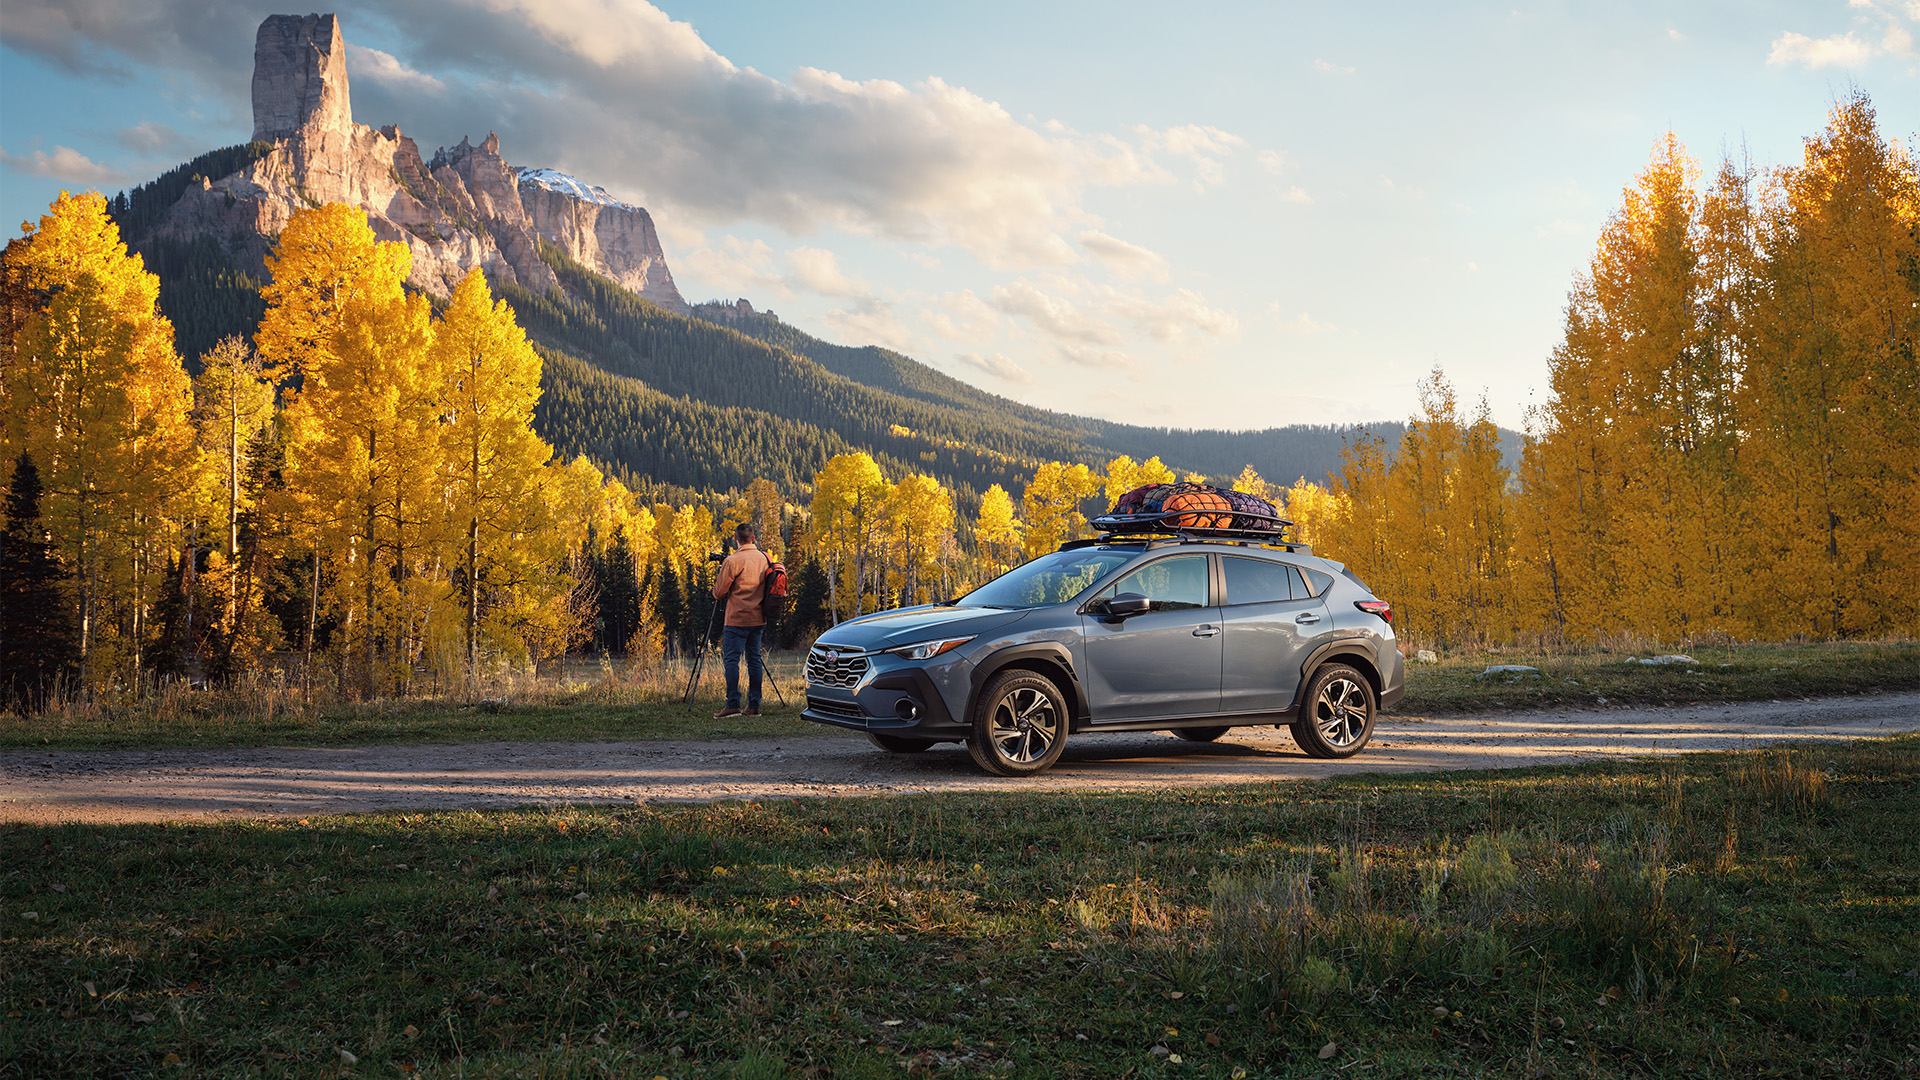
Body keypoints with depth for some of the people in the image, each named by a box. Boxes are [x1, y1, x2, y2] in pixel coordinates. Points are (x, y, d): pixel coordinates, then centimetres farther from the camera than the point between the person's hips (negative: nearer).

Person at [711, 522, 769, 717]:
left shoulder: (733, 561, -12)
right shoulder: (764, 559, 8)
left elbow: (719, 592, -8)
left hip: (737, 619, -6)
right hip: (758, 619, 6)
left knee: (731, 659, -4)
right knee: (754, 659, 8)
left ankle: (733, 705, -10)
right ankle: (754, 706, 8)